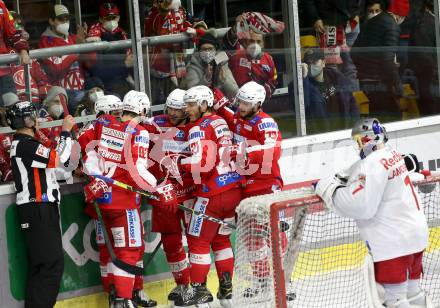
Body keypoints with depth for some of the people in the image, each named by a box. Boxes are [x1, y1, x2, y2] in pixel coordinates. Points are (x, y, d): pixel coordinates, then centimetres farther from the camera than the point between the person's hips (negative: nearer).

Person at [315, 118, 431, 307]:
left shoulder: (374, 164, -20)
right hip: (415, 233, 10)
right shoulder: (392, 154, 10)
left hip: (395, 242, -10)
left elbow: (360, 205, -27)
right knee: (411, 291, 18)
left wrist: (328, 190, -16)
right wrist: (339, 180, 7)